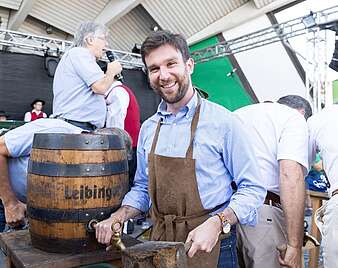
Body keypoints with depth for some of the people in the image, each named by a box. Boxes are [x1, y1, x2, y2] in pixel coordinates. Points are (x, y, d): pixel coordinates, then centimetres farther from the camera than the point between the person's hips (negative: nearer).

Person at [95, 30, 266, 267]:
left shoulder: (222, 122, -14)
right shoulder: (148, 128, 3)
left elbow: (252, 189, -10)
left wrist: (217, 223, -24)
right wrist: (119, 217, -3)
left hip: (209, 246, -5)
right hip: (160, 241, 5)